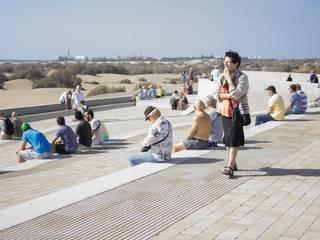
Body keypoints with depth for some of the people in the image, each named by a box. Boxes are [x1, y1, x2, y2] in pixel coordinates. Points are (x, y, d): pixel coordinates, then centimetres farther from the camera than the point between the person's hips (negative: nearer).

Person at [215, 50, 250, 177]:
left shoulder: (242, 77, -11)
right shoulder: (222, 76, 6)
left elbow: (236, 94, -23)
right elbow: (216, 94, -1)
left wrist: (229, 79, -17)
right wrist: (229, 96, -16)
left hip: (238, 111, -6)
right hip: (225, 111, 6)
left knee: (234, 139, -11)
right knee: (227, 139, 11)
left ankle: (230, 167, -12)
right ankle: (233, 163, 25)